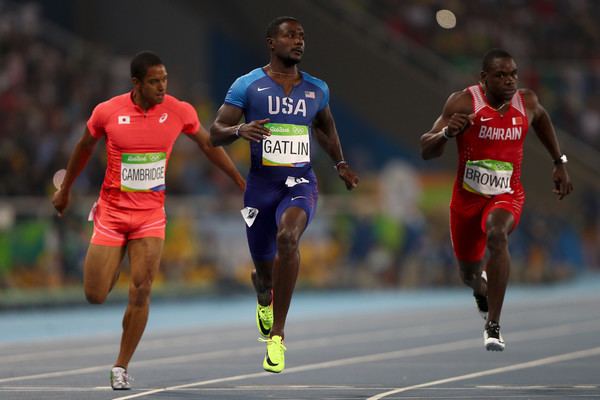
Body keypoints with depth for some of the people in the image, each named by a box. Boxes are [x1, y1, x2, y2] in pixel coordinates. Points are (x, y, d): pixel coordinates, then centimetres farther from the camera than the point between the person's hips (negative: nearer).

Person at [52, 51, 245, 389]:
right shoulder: (107, 112, -9)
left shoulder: (180, 112, -7)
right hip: (112, 212, 0)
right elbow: (85, 149, 10)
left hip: (151, 216, 0)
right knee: (96, 296, -3)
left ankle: (122, 366, 4)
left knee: (141, 292, -11)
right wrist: (65, 190, 21)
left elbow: (209, 144, 10)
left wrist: (242, 183, 13)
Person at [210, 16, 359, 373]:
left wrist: (340, 164, 20)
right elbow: (216, 133, -5)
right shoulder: (248, 85, -3)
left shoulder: (317, 89, 8)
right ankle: (264, 299, 52)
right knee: (264, 267, 9)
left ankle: (277, 335, -26)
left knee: (287, 236, -31)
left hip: (300, 183, 0)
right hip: (261, 184, 0)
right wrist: (240, 130, -25)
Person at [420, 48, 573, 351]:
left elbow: (541, 119, 20)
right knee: (469, 273, 16)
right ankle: (482, 289, 58)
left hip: (506, 195, 0)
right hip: (467, 197, 0)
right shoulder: (463, 102, -16)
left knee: (496, 234, -35)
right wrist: (448, 132, -39)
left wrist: (559, 163, 19)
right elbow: (426, 151, -18)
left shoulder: (526, 102, -7)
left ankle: (493, 326, -33)